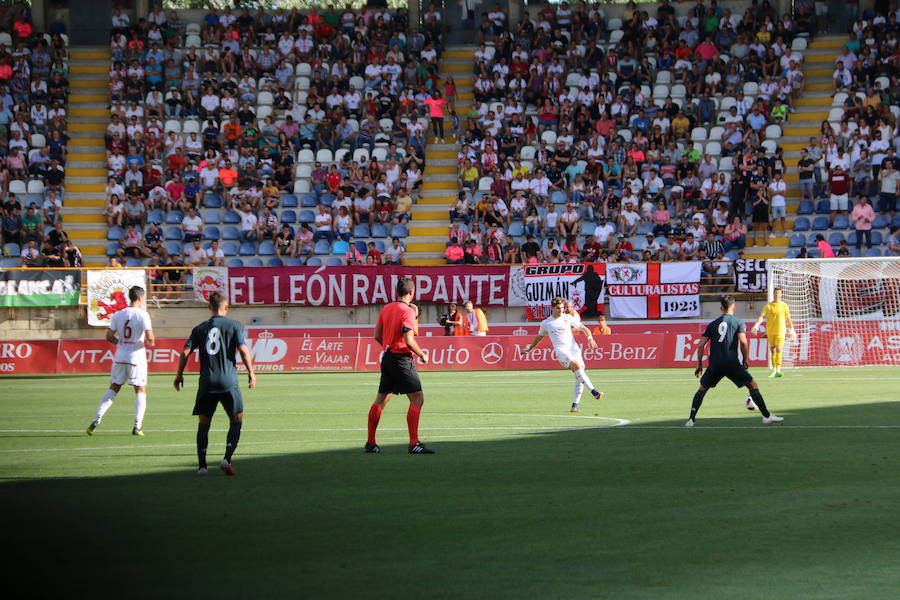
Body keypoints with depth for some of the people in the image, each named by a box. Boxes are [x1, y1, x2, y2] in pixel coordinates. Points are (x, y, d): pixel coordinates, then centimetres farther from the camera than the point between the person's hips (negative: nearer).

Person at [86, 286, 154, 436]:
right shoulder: (142, 315, -10)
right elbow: (149, 337, -18)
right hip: (136, 356, -4)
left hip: (120, 356, 4)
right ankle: (138, 426, 0)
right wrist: (151, 342, 5)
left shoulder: (118, 315, 4)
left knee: (113, 389, 13)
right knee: (140, 390, 6)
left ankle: (97, 419, 4)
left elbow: (109, 336, 3)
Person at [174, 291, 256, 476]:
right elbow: (243, 350, -9)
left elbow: (185, 352, 1)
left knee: (203, 424, 10)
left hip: (206, 383, 2)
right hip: (228, 381, -2)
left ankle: (202, 465, 4)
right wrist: (251, 373, 0)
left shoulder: (200, 329, 8)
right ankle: (227, 459, -7)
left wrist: (179, 375, 11)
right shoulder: (234, 326, 0)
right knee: (237, 420, 9)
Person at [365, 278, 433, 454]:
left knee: (381, 400, 14)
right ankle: (413, 444, -15)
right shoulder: (407, 311, -13)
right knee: (417, 398, -8)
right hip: (402, 359, -8)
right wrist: (422, 355, -6)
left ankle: (371, 442, 20)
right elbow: (409, 340, -20)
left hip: (387, 358, 8)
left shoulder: (386, 308, 9)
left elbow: (377, 335, 14)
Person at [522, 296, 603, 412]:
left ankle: (575, 405, 1)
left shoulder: (568, 318, 11)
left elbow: (584, 328, 14)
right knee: (576, 365, -30)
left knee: (579, 376, -8)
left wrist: (590, 338, -5)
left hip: (573, 348, 3)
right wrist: (529, 349, 38)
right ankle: (593, 391, -38)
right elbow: (539, 337, 29)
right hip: (560, 350, -3)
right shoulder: (546, 323, 11)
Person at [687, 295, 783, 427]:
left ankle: (691, 419, 7)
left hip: (715, 363, 3)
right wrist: (745, 360, 3)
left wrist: (699, 365, 16)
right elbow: (743, 342, -10)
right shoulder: (738, 323, 5)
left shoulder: (712, 324, 15)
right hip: (732, 363, -3)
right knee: (753, 385, 8)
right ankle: (766, 416, 3)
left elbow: (701, 344, 11)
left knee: (702, 389, 18)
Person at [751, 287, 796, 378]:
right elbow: (762, 316, -3)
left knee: (778, 349, -14)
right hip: (770, 331, 2)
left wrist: (792, 331, 11)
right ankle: (774, 369, 18)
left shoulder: (784, 305, 5)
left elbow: (788, 319, 11)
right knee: (772, 350, 7)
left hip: (780, 331, -2)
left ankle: (778, 370, -17)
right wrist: (756, 325, -19)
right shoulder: (768, 306, 5)